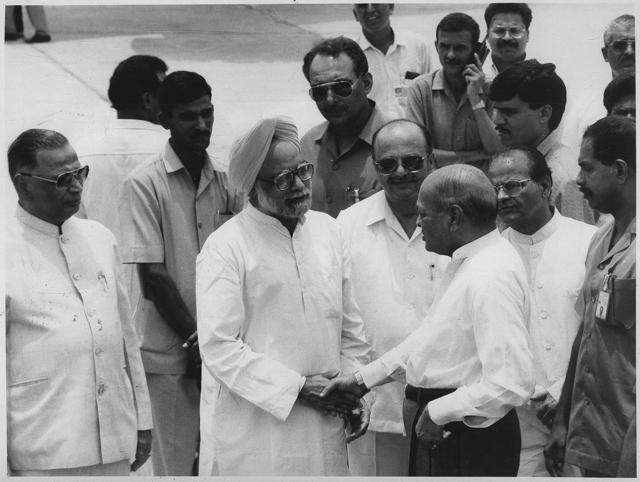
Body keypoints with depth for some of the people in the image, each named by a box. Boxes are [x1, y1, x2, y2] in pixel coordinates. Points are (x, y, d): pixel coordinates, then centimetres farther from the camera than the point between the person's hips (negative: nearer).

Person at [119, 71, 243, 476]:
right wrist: (197, 344, -10)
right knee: (175, 465, 1)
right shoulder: (144, 185, -8)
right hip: (170, 353, -4)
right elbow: (153, 277, -10)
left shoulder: (227, 183, 7)